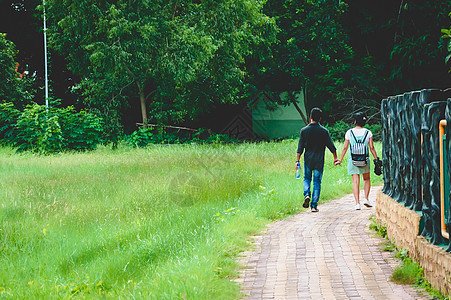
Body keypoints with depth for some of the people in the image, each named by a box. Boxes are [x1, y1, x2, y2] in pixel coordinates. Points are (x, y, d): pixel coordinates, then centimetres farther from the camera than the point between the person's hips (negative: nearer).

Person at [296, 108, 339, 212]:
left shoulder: (304, 130, -3)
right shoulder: (324, 131, -4)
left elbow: (300, 147, -4)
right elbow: (331, 146, 1)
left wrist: (297, 160, -1)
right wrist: (335, 158, 13)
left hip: (308, 160, 1)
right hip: (319, 161, -1)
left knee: (307, 179, 19)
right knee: (317, 182, 5)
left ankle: (307, 195, -8)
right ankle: (314, 205, 3)